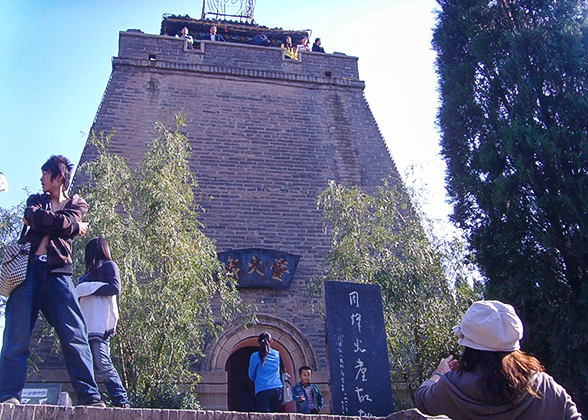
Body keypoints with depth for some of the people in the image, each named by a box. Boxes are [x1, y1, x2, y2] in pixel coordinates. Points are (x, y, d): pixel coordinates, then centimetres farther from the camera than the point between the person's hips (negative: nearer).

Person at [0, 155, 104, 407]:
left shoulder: (77, 204, 19)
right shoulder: (35, 200, 25)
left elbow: (66, 222, -4)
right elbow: (33, 216, 1)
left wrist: (39, 218, 6)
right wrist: (74, 226, 3)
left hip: (58, 272, -2)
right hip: (28, 267, 2)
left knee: (75, 334, -10)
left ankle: (88, 395, -12)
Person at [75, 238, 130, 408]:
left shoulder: (109, 265, 8)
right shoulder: (91, 271, 30)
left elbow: (115, 288, -8)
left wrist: (88, 288, -5)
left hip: (100, 324, -8)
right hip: (87, 324, 8)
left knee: (102, 365, -16)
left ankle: (122, 400, -14)